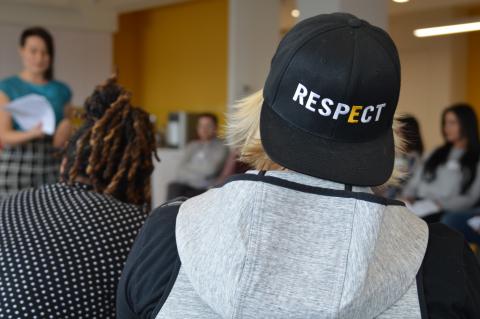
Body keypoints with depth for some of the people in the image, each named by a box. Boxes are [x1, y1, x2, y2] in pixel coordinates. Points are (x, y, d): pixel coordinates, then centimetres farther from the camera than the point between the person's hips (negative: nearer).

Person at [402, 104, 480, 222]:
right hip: (417, 206, 5)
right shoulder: (436, 153, 25)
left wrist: (439, 204, -15)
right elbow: (414, 183, 21)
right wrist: (407, 197, 0)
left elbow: (470, 198, -3)